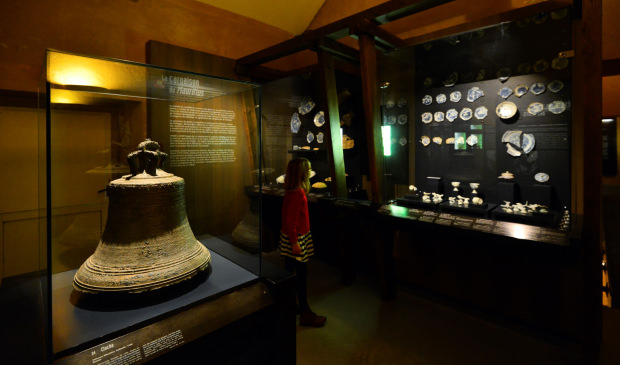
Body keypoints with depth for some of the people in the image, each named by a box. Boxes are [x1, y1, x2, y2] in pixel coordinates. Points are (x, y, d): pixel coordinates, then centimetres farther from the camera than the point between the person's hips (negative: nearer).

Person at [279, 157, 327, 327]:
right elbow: (291, 220, -24)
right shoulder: (297, 193, -23)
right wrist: (295, 242, -21)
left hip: (291, 238, 10)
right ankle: (305, 314, 14)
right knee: (301, 273, 0)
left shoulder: (293, 191, 8)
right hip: (296, 238, -10)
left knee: (289, 273, 19)